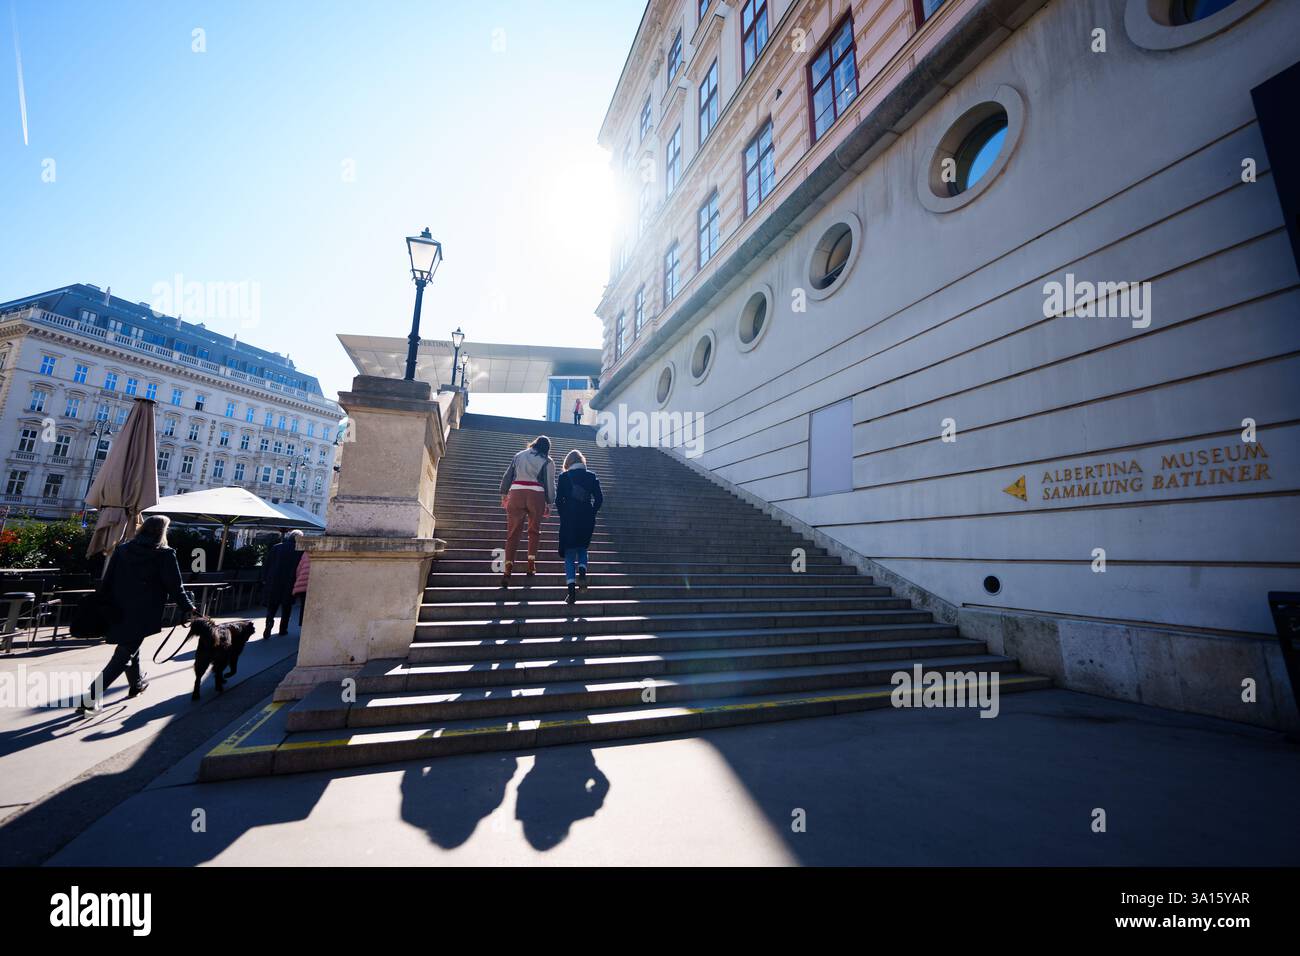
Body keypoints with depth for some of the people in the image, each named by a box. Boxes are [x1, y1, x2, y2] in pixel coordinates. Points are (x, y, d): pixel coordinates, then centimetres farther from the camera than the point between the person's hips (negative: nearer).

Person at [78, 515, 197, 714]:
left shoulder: (122, 549, 3)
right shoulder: (165, 555, -11)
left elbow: (107, 581, 5)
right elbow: (175, 587, -11)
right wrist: (188, 609, -1)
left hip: (119, 611, 6)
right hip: (142, 615, -6)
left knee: (130, 648, 23)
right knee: (124, 655, 4)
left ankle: (137, 684, 40)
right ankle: (91, 697, -3)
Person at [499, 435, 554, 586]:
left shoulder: (520, 455, 18)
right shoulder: (547, 461, 10)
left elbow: (507, 476, 15)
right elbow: (550, 484, 3)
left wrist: (504, 494, 20)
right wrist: (549, 503, 9)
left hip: (516, 494, 2)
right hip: (536, 495, -1)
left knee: (513, 533, 2)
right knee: (534, 531, 16)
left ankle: (508, 568, -8)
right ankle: (531, 564, 13)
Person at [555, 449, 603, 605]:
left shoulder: (564, 477, -1)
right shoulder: (591, 477, 4)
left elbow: (558, 500, -5)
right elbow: (599, 499, -1)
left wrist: (563, 515, 8)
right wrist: (591, 513, 10)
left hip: (569, 520, -2)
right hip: (587, 519, 2)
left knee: (569, 554, 6)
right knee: (582, 549, 24)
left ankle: (571, 591, -1)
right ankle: (582, 573, -2)